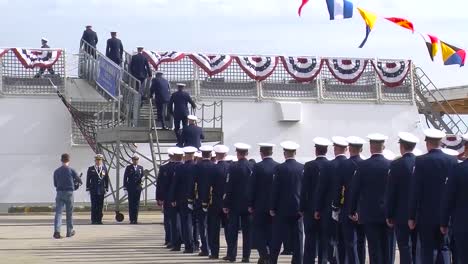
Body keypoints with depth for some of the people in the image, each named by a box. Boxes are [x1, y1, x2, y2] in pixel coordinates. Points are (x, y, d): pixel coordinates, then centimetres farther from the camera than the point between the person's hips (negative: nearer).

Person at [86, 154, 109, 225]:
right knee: (94, 205, -2)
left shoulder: (104, 169, 8)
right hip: (93, 191, -2)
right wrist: (88, 189, -2)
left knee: (100, 206, 3)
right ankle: (93, 220, 1)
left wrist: (106, 188, 3)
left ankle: (99, 219, 8)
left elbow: (106, 180, 9)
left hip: (101, 190, 2)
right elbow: (88, 179, 4)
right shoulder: (91, 169, 4)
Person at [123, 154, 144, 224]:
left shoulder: (140, 168, 11)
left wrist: (142, 178, -11)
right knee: (131, 204, -1)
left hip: (138, 188, 2)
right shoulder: (128, 168, 2)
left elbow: (142, 176, 15)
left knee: (136, 204, 2)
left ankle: (135, 219, 5)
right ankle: (131, 219, 2)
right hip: (130, 188, -2)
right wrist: (125, 188, -5)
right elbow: (125, 178, 1)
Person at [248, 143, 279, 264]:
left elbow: (252, 187, -8)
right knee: (271, 232, 10)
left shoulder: (257, 167, -10)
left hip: (260, 205, -3)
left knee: (257, 230, 5)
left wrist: (250, 204, 0)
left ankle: (264, 254, -10)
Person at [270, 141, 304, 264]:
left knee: (277, 237, 4)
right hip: (298, 208, 3)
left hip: (282, 208, -3)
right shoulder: (303, 168, 0)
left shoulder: (280, 168, -9)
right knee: (298, 238, 5)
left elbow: (275, 189, -8)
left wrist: (272, 208, -2)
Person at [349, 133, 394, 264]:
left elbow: (355, 190, -3)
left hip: (370, 214, -1)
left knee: (374, 249, 1)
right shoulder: (392, 165, -4)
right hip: (388, 214, 1)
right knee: (388, 249, 7)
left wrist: (353, 211, 7)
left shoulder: (363, 166, -7)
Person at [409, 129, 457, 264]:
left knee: (427, 251, 3)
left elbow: (415, 191, -10)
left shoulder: (421, 161, -10)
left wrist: (412, 216, -4)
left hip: (426, 215, -3)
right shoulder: (453, 161, 0)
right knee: (443, 249, 11)